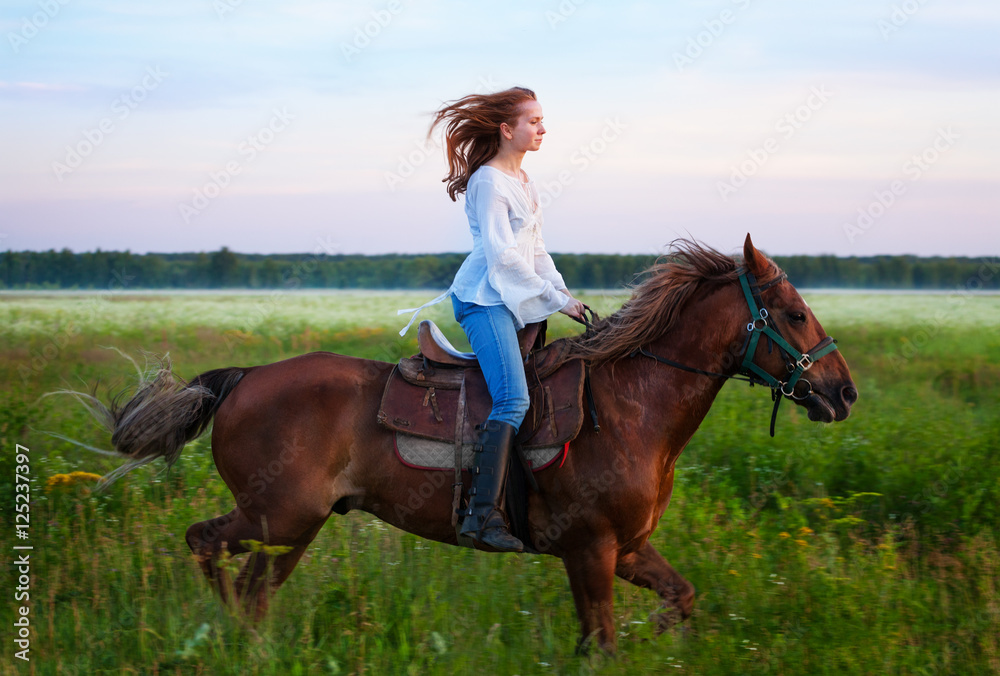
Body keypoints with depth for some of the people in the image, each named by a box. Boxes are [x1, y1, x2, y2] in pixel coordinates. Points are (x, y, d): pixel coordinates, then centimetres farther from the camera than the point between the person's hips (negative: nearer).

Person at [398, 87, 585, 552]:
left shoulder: (523, 181, 19)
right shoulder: (489, 182, -11)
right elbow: (502, 254, -16)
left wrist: (565, 294, 8)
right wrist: (555, 298, -13)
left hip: (517, 300, 10)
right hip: (486, 299, -10)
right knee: (513, 398, -24)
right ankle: (483, 512, -30)